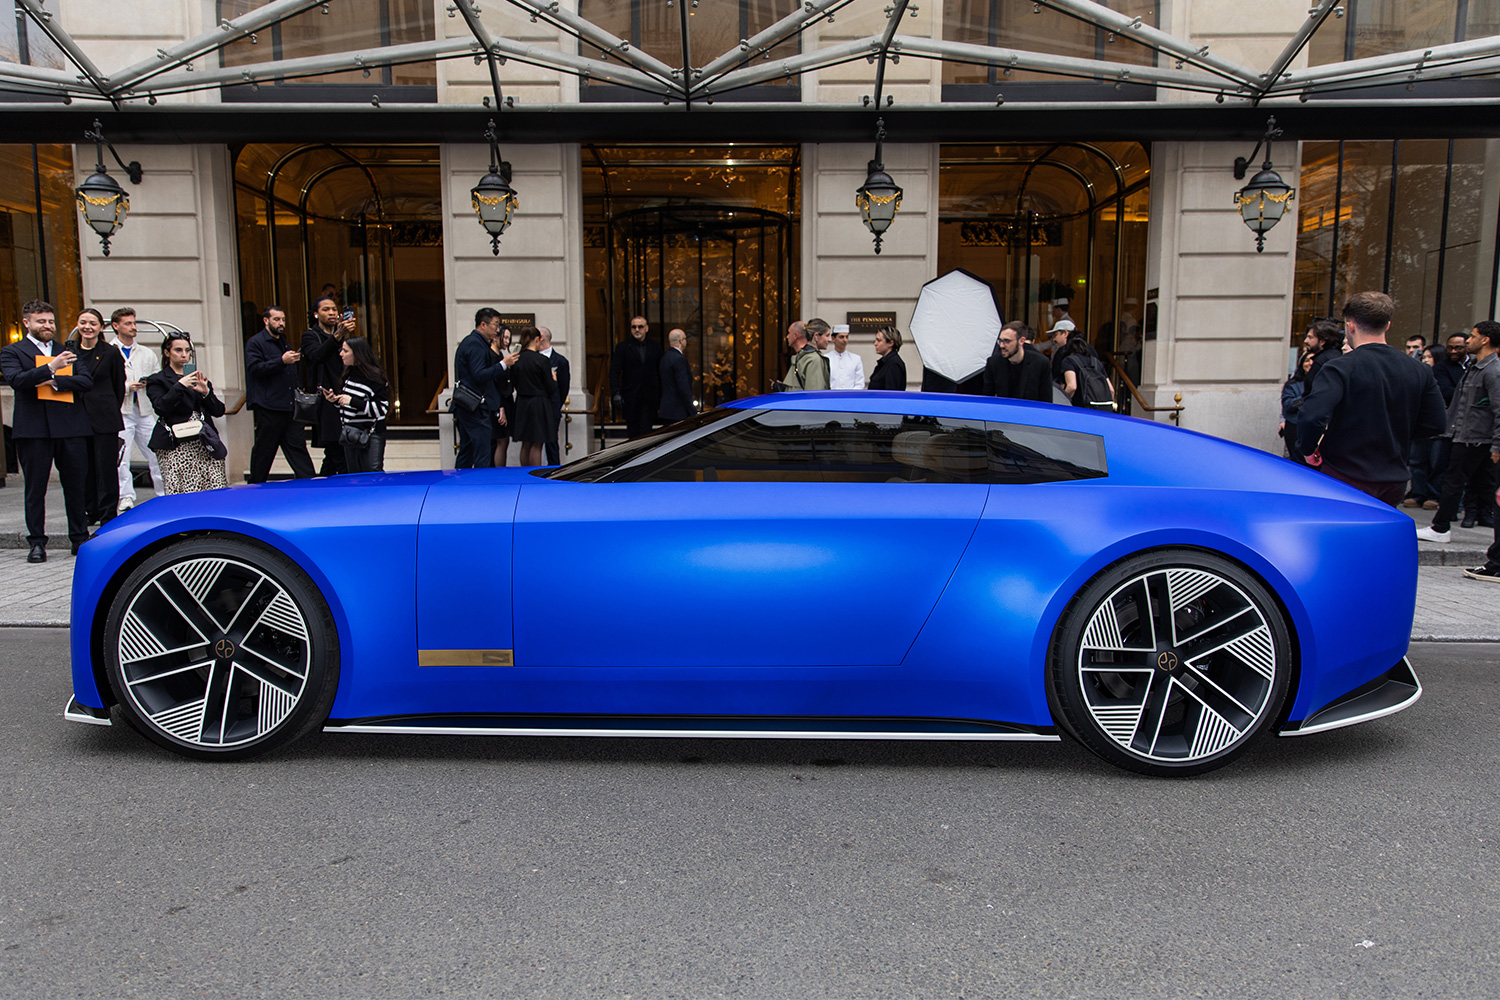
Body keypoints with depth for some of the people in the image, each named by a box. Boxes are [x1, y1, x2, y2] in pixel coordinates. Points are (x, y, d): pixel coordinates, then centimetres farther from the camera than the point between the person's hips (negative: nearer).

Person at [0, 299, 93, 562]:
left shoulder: (68, 351, 18)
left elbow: (86, 381, 5)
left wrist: (54, 381, -11)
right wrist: (50, 368, -22)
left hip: (71, 427, 3)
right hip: (34, 429, -2)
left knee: (75, 486, 6)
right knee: (35, 488, 2)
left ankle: (80, 539, 15)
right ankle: (37, 542, 8)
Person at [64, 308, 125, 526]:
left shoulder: (111, 353, -1)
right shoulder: (68, 350, 9)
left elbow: (119, 388, 5)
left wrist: (110, 411, 4)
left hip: (104, 419, -3)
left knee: (106, 466, -2)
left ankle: (108, 515, 6)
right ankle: (89, 512, 18)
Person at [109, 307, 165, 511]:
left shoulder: (147, 354, 17)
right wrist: (127, 387, -15)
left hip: (145, 410, 4)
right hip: (120, 410, -4)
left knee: (156, 453, 3)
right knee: (120, 457, -7)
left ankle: (164, 494, 10)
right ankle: (125, 498, -3)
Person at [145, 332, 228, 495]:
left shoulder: (199, 377, 21)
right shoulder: (157, 381, 9)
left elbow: (219, 411, 13)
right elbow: (160, 407, -10)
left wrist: (206, 392, -4)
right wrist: (180, 386, -14)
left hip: (205, 444, 4)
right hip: (176, 448, -4)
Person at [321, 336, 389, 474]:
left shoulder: (375, 377, -12)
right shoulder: (348, 375, 11)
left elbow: (382, 408, -18)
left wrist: (353, 402, -20)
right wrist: (334, 400, 1)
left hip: (371, 436, -7)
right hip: (350, 434, 7)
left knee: (373, 474, -15)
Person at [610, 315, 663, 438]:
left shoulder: (655, 347, 8)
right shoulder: (622, 347, 2)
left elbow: (661, 373, 10)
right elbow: (614, 372, -3)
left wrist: (662, 395, 4)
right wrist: (616, 393, -15)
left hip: (649, 397, 0)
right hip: (630, 398, 0)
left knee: (646, 431, -6)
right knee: (633, 431, 8)